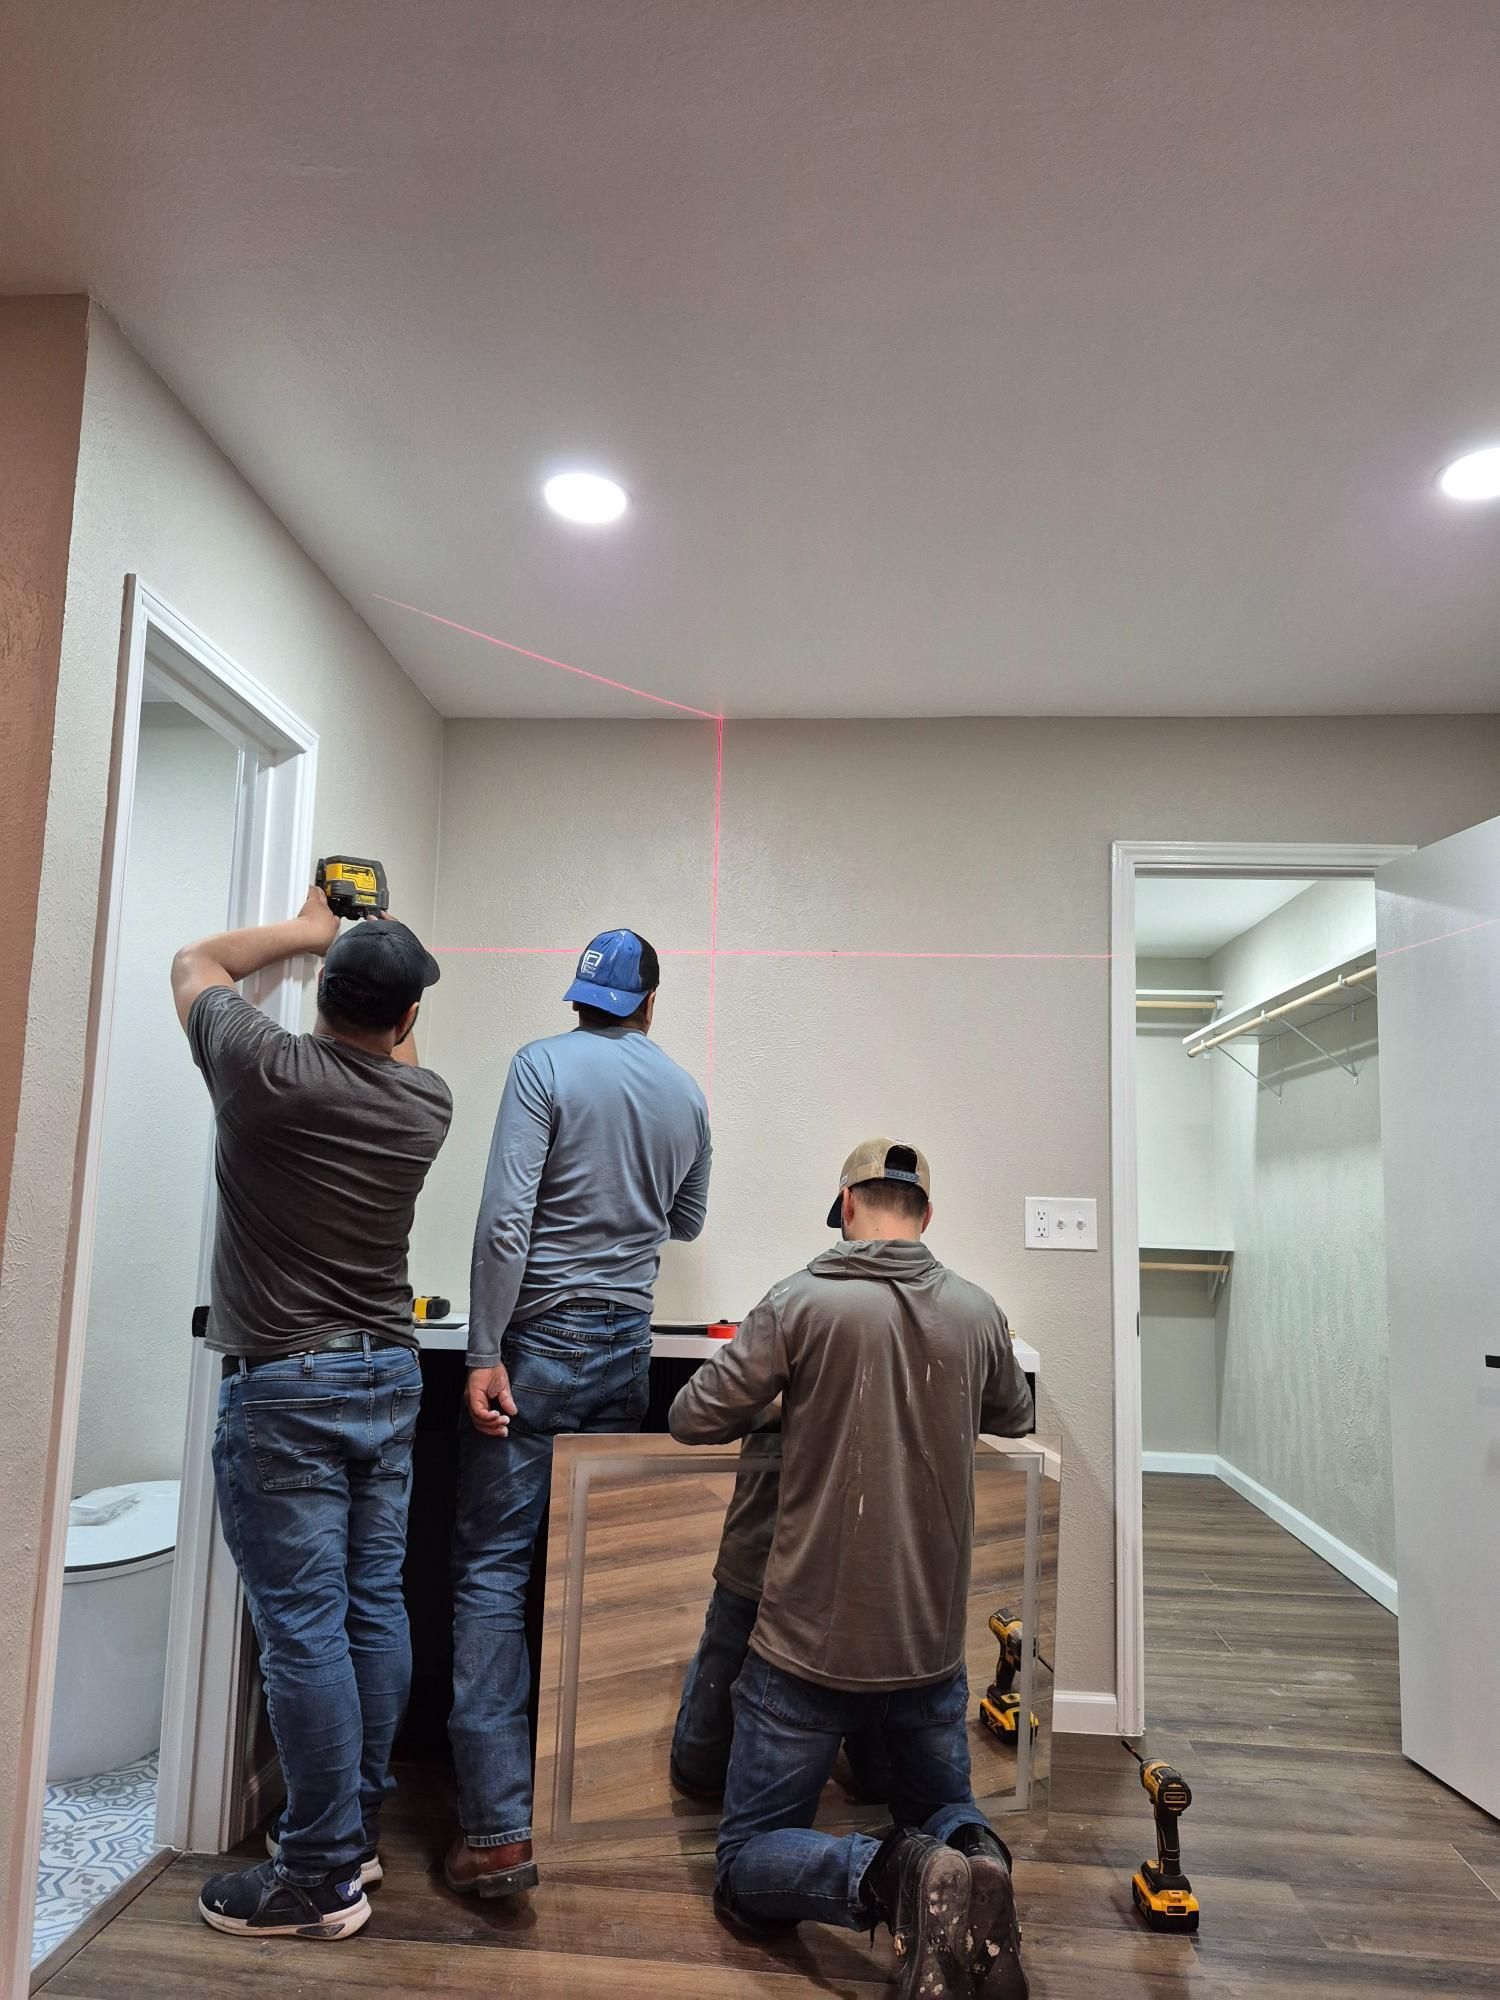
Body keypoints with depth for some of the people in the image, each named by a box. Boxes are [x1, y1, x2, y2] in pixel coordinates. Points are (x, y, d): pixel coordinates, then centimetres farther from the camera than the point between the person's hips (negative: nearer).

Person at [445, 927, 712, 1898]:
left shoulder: (545, 1064, -7)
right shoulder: (686, 1092, 7)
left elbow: (507, 1217, -16)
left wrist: (484, 1354, -13)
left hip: (539, 1337, -4)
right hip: (627, 1345, 5)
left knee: (493, 1569, -1)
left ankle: (499, 1827, -2)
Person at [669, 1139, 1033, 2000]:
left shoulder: (802, 1302, -15)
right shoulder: (978, 1310, -3)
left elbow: (693, 1420, -9)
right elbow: (1014, 1416, 16)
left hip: (811, 1645, -3)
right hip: (933, 1644, 4)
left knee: (747, 1864, 13)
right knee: (945, 1809, 27)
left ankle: (888, 1875, -17)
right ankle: (975, 1860, -9)